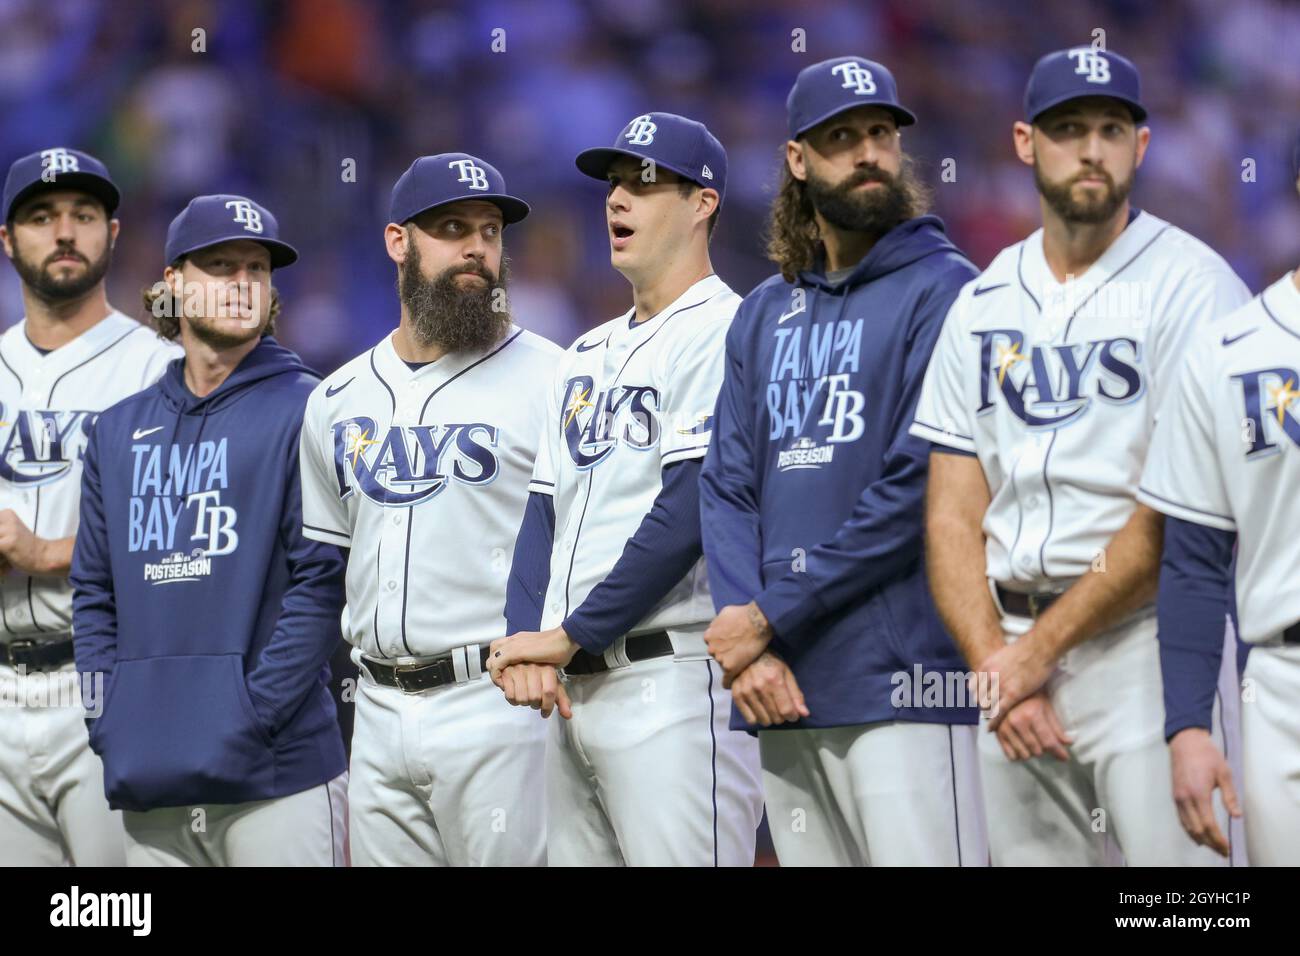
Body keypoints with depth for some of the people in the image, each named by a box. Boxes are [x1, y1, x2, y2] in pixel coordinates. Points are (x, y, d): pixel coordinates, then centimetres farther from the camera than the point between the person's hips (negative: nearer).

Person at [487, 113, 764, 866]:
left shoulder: (724, 333, -6)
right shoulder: (588, 354, 21)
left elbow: (688, 514, -15)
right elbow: (545, 513, 17)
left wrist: (569, 634, -11)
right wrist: (527, 643, 0)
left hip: (672, 679, -8)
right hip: (573, 690, 8)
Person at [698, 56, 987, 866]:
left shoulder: (943, 291, -2)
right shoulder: (764, 314, 18)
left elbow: (916, 487, -11)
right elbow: (728, 488, 12)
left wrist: (772, 617, -10)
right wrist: (750, 650, -4)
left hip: (902, 678, -6)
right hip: (784, 686, 6)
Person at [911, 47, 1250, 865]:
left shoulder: (1190, 283, -4)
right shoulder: (983, 306, 14)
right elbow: (953, 520, 11)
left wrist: (1037, 650, -9)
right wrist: (996, 670, -5)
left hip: (1141, 636, -5)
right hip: (1011, 654, 5)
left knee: (1170, 857, -15)